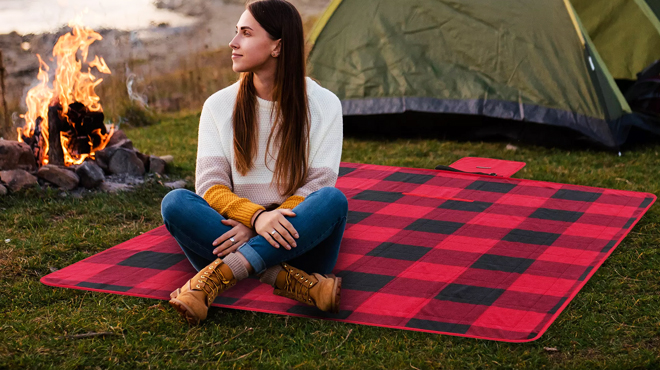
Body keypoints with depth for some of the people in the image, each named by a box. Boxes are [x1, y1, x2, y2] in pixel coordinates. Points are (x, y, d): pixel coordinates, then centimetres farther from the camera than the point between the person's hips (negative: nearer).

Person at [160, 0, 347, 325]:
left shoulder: (323, 105, -1)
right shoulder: (219, 106, 3)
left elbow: (317, 186, -7)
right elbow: (209, 185, -5)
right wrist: (256, 216, -27)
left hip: (300, 237, -1)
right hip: (238, 232, 1)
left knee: (334, 200, -34)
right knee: (175, 202, -26)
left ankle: (218, 274, -38)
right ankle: (285, 279, -36)